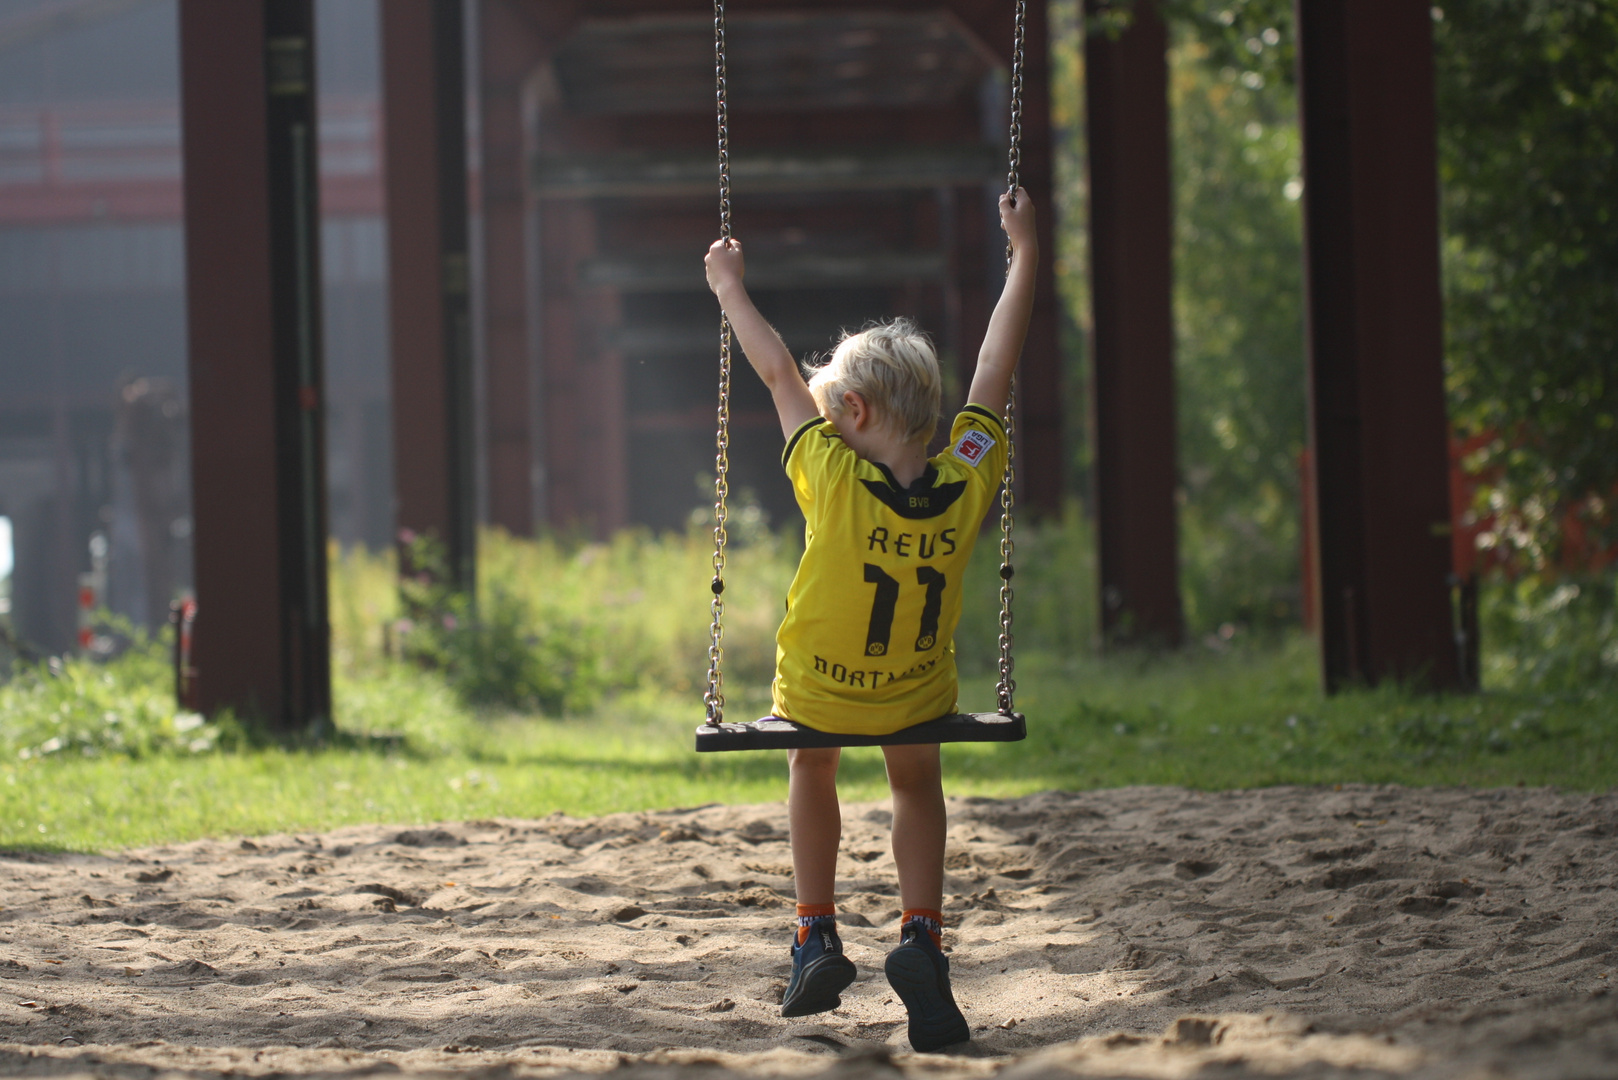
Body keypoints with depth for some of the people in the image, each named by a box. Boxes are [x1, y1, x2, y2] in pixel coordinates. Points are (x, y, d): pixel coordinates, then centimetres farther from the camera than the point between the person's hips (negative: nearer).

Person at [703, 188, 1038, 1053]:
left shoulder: (834, 484, -26)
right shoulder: (965, 487, -20)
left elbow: (779, 374, -13)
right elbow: (994, 374, -9)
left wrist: (731, 289, 0)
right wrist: (1024, 258, 1)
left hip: (817, 696, -1)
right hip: (916, 698, 1)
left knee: (813, 765, 32)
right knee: (916, 781, 30)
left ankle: (817, 937, 23)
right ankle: (921, 938, 5)